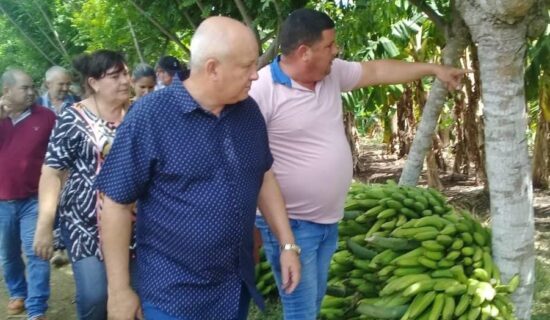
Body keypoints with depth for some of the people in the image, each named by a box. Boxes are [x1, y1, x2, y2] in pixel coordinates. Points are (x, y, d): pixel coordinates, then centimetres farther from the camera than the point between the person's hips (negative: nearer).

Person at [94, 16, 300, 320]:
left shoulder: (248, 110, 1)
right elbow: (116, 203, -13)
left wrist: (288, 244, 8)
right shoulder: (150, 115, -16)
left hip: (239, 286, 6)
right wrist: (119, 290, -11)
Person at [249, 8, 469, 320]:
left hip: (328, 219, 8)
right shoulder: (263, 90, -21)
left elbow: (376, 71, 18)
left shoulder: (332, 73, 3)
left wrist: (433, 68, 23)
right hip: (291, 224, -8)